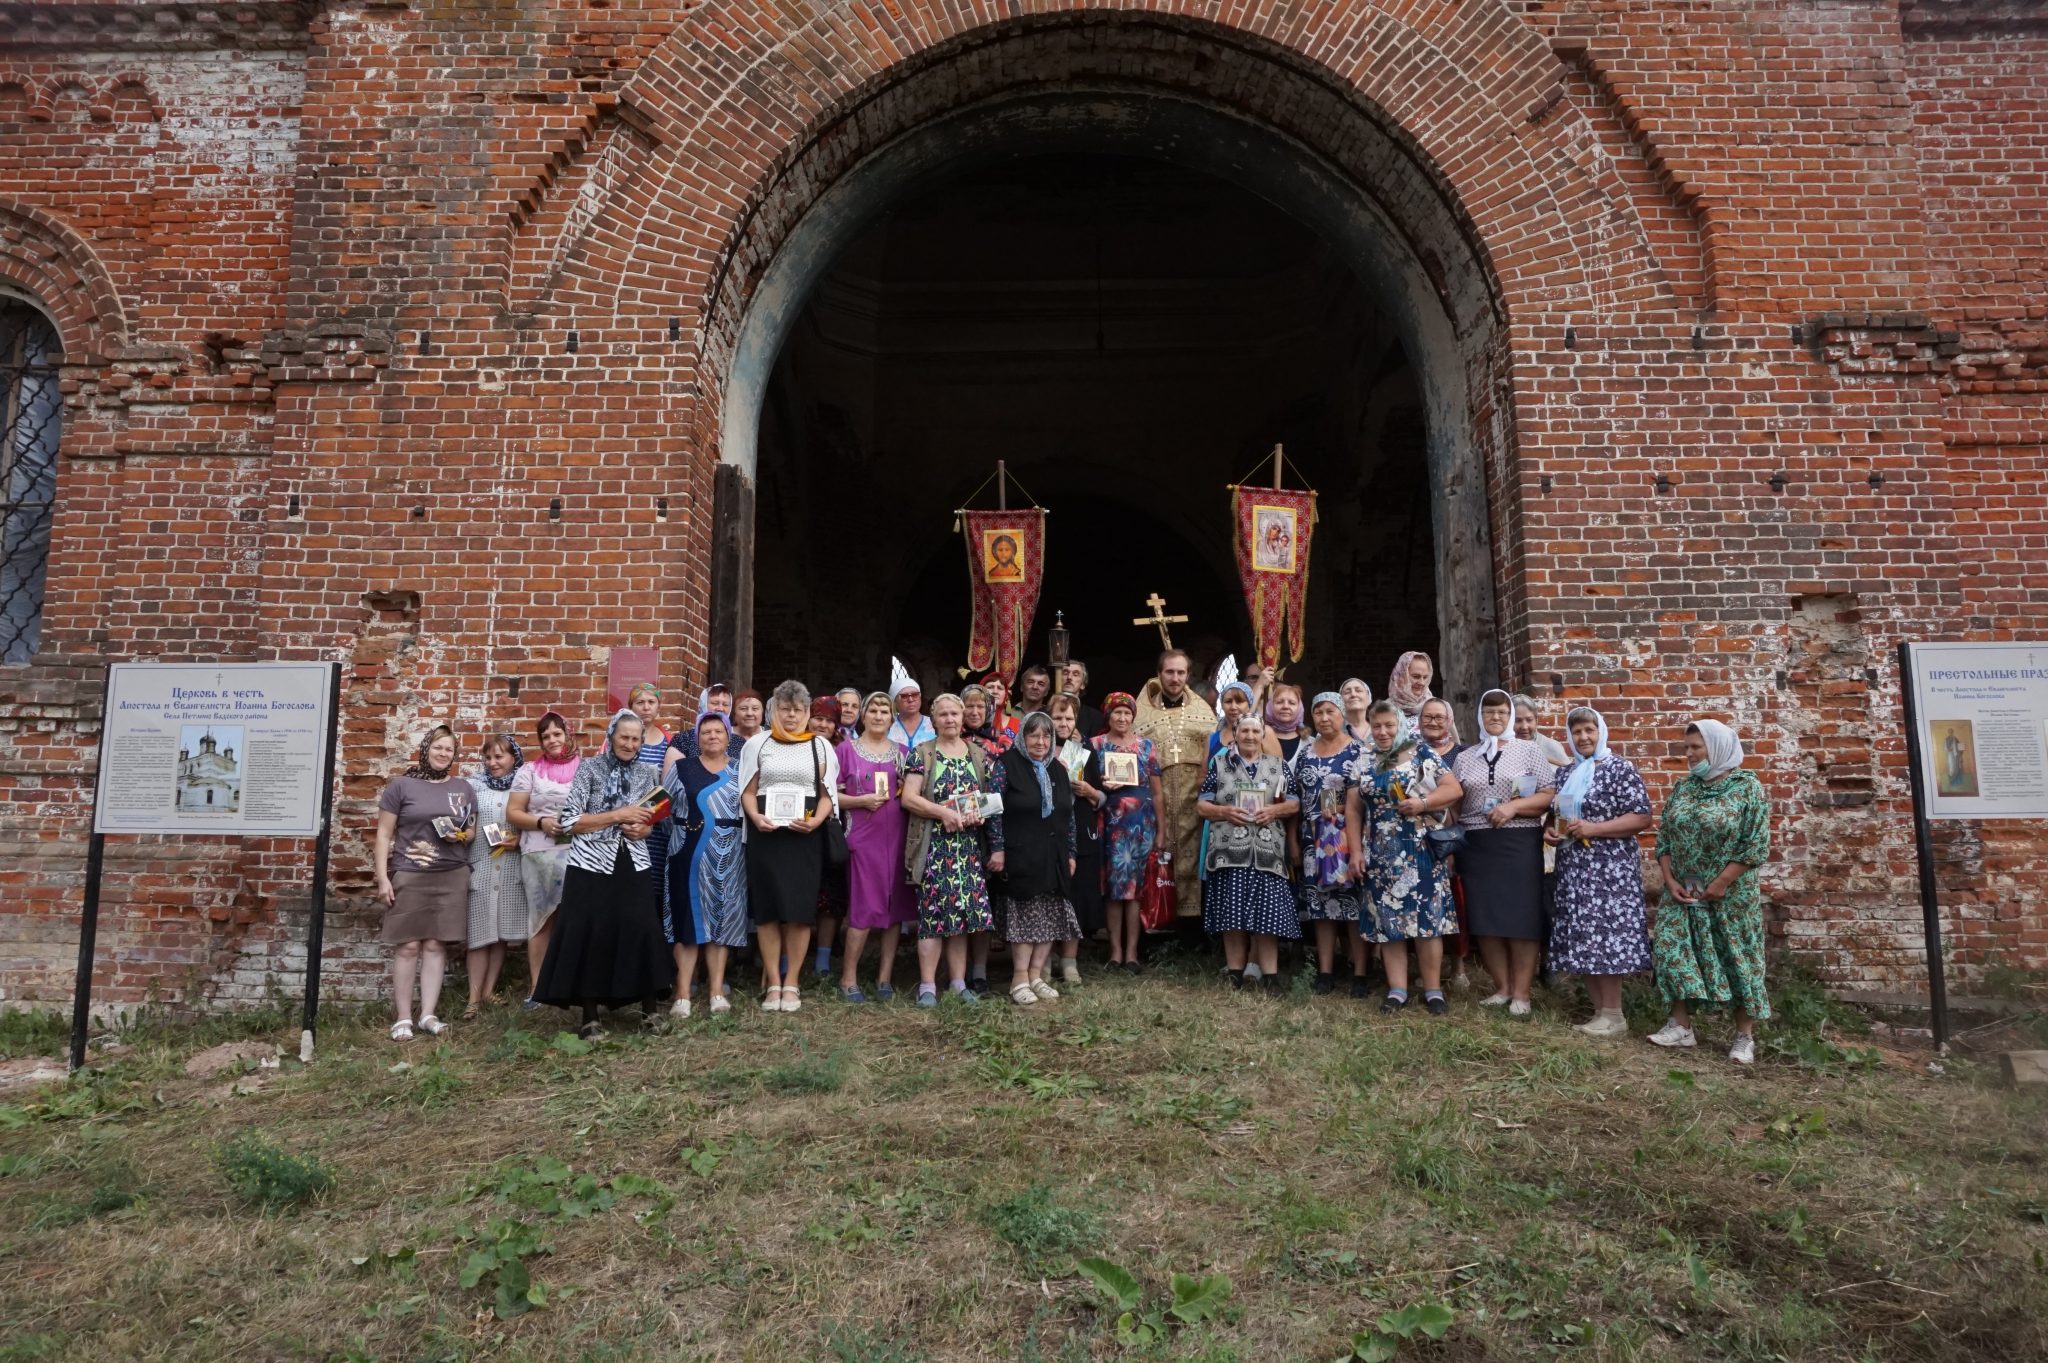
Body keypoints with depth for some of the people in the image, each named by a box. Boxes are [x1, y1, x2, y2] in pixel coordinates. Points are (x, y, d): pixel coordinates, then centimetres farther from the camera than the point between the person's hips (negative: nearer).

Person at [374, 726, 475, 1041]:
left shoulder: (464, 789, 13)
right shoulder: (401, 785, 1)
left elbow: (472, 830, 20)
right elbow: (384, 833, 0)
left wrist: (462, 836, -4)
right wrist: (382, 877, -7)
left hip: (452, 876, 3)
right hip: (409, 876, -3)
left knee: (436, 945, 3)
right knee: (408, 946, -2)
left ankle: (428, 1014, 8)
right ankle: (403, 1017, 6)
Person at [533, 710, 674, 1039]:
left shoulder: (646, 773, 9)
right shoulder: (589, 769, -2)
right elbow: (570, 821, -8)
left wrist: (641, 829, -7)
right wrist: (618, 816, -15)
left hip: (633, 867, 3)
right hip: (592, 866, -3)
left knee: (642, 933, -1)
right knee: (590, 937, -2)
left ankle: (650, 1009, 13)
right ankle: (590, 1017, 10)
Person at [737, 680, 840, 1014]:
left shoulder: (820, 746, 10)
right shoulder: (757, 744, 11)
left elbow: (827, 795, 6)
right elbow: (748, 791, 8)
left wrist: (815, 821, -12)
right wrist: (756, 817, -12)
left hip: (804, 835, 0)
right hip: (765, 833, 1)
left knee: (800, 908, -2)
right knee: (767, 907, 1)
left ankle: (791, 982, 8)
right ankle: (772, 982, 9)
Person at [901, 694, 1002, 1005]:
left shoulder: (979, 756, 11)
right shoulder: (921, 753, 1)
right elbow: (909, 798, -7)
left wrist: (997, 846, 1)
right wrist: (943, 812, -18)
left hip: (969, 846, 4)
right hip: (935, 844, -3)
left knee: (962, 911, 5)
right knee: (933, 912, -5)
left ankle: (958, 982, 14)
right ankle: (927, 985, 1)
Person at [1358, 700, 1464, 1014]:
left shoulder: (1422, 754, 0)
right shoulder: (1365, 763, 10)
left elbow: (1455, 789, -4)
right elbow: (1356, 810, 12)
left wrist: (1423, 803, -19)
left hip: (1419, 850, -3)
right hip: (1381, 855, 4)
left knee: (1426, 917, -3)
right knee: (1388, 920, 4)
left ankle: (1433, 990, 6)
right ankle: (1397, 990, 10)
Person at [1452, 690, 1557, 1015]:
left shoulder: (1530, 751, 5)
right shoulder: (1464, 757, 12)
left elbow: (1550, 797, -2)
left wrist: (1514, 806, -16)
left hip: (1519, 844, -3)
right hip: (1475, 845, 3)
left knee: (1521, 918, -4)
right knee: (1485, 918, 4)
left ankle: (1522, 993, 5)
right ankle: (1502, 988, 16)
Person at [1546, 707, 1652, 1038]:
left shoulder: (1620, 769, -5)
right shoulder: (1565, 774, 16)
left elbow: (1642, 817, -12)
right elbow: (1555, 814, 26)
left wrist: (1593, 828, -19)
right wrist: (1551, 832, 4)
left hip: (1609, 868, -7)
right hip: (1573, 869, 7)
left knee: (1605, 935, -9)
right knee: (1581, 939, 6)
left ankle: (1614, 1016, -1)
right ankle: (1600, 1013, 14)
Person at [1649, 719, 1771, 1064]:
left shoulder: (1748, 788, -8)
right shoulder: (1682, 788, 7)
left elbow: (1757, 845, -12)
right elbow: (1664, 838, 8)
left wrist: (1720, 884, -14)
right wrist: (1670, 881, -4)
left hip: (1730, 896, -4)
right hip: (1682, 894, 4)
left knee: (1738, 960, 3)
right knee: (1674, 953, -1)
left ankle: (1745, 1036, 13)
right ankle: (1681, 1026, 9)